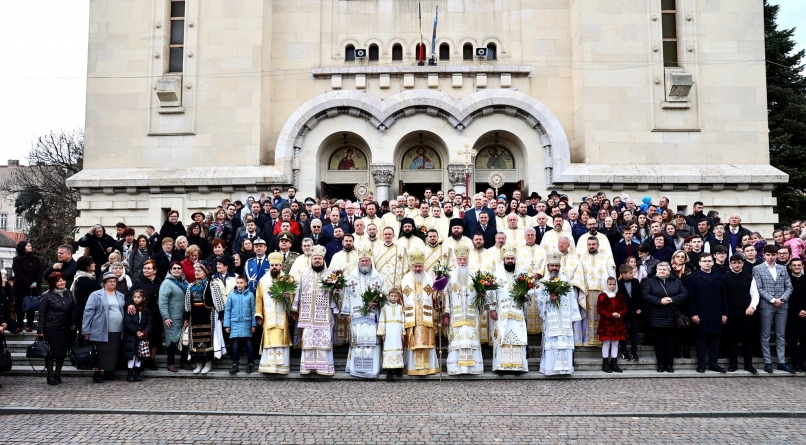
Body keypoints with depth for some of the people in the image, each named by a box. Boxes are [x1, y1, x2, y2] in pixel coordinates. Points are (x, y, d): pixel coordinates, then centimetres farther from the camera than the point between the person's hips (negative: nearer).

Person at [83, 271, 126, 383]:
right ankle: (97, 373, 12)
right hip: (102, 331, -5)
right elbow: (88, 312, -5)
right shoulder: (96, 295, -2)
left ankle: (109, 372, 21)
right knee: (101, 353, 0)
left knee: (114, 353, 8)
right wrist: (86, 330, -9)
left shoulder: (121, 296, 14)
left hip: (117, 331, 5)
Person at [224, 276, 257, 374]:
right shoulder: (231, 295, 2)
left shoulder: (250, 295, -1)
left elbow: (253, 310, 1)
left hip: (246, 324, -1)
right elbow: (227, 310, 4)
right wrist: (227, 325, 0)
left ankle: (250, 364, 15)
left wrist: (254, 324, -2)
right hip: (235, 324, 1)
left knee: (249, 345, 5)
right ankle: (235, 365, 14)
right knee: (235, 346, 5)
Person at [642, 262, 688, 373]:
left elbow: (685, 294, -1)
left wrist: (672, 299, -16)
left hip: (672, 318, 1)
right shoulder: (650, 281, 5)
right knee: (659, 342, 2)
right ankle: (660, 364, 10)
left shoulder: (677, 282, 10)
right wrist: (660, 300, -18)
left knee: (671, 342, 5)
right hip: (656, 318, -1)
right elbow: (645, 295, -8)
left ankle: (669, 364, 14)